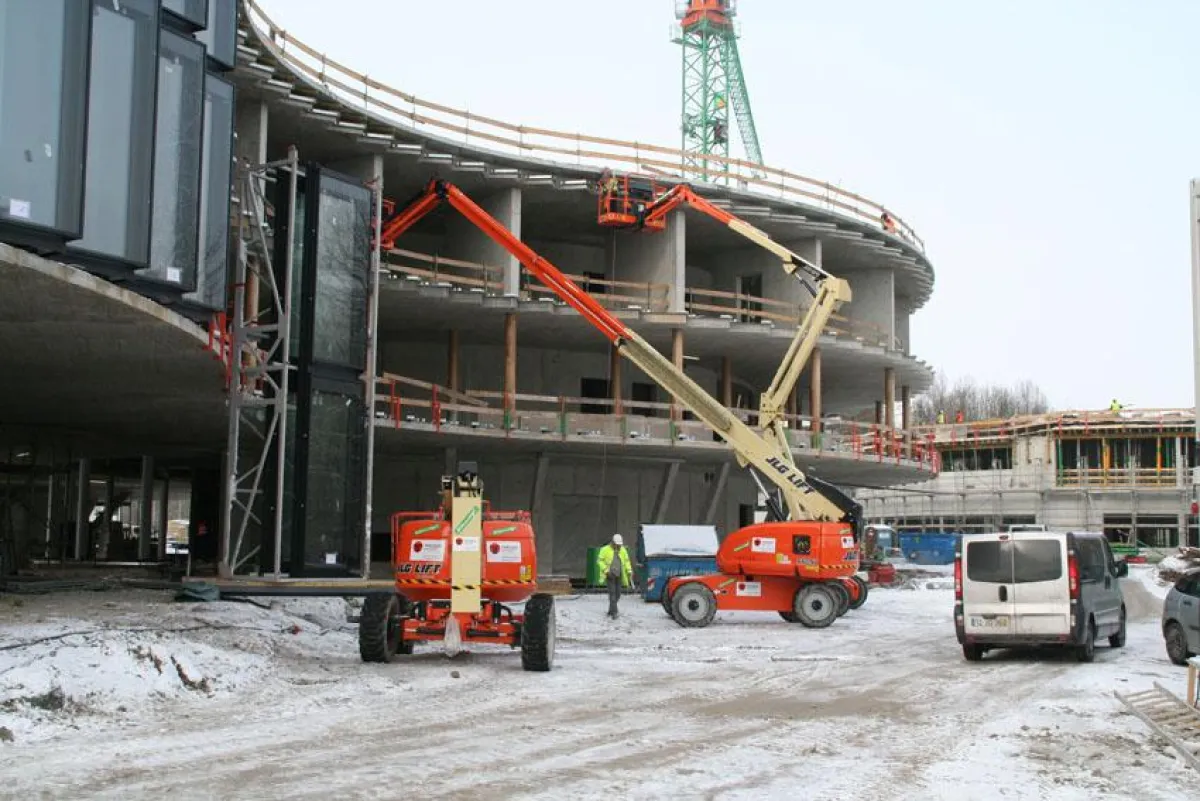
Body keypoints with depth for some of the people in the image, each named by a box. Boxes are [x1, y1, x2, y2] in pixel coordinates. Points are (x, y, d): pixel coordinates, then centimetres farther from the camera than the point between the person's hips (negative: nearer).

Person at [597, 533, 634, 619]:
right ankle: (614, 612, -12)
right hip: (610, 576, -5)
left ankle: (611, 610, 26)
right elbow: (600, 560, -4)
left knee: (617, 594, 7)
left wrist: (629, 571, 3)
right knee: (612, 593, -11)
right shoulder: (606, 550, -6)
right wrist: (605, 570, -14)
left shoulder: (623, 550, 8)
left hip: (619, 576, 5)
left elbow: (626, 561, 15)